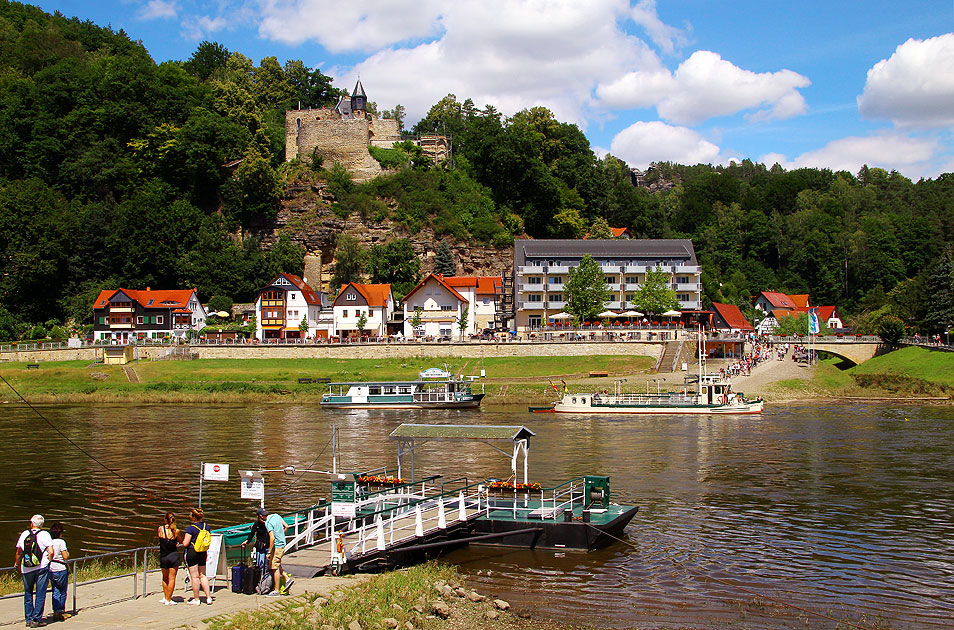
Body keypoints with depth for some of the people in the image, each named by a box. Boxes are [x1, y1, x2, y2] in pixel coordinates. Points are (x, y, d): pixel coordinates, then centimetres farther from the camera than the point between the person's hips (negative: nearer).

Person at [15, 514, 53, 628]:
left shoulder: (24, 534, 5)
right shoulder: (45, 534, -3)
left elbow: (18, 552, 11)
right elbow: (51, 552, -11)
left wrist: (17, 564, 27)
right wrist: (48, 561, 7)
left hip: (26, 569, 3)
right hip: (41, 567, -3)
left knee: (28, 594, 14)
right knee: (40, 595, 2)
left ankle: (29, 619, 16)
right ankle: (37, 619, -2)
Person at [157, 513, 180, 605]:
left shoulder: (160, 529, -6)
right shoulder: (176, 531, -10)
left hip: (163, 557, 2)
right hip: (174, 556, -2)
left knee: (165, 578, 21)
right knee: (172, 578, 5)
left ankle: (166, 597, 26)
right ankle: (168, 600, 6)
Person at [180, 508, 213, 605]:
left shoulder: (191, 528, -17)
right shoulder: (206, 526, 2)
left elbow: (185, 544, -18)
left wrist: (183, 538, 2)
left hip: (191, 553, -6)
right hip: (203, 553, 6)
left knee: (194, 577, 2)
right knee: (203, 575, 14)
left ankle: (196, 600, 9)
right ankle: (208, 597, 12)